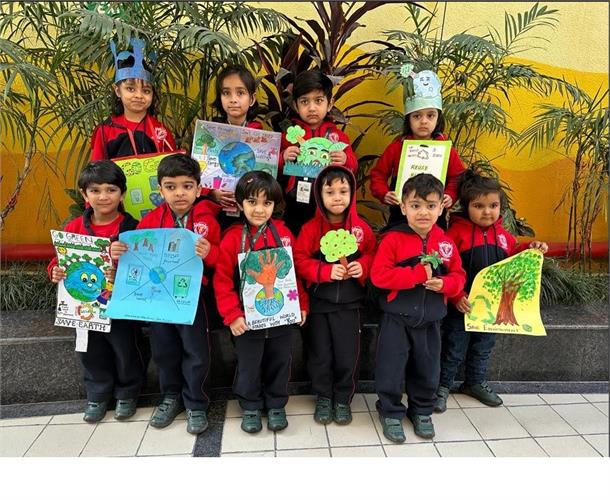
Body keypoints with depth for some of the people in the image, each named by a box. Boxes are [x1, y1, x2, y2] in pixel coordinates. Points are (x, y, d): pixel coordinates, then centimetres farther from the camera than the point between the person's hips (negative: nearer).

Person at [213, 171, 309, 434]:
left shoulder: (283, 233, -4)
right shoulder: (232, 238, -11)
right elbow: (222, 281, -9)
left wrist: (302, 304, 3)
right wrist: (232, 315, -13)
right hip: (248, 319, -2)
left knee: (279, 363, 17)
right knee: (248, 365, 15)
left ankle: (276, 405, 39)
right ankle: (250, 407, 38)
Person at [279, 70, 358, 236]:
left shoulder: (337, 135, 4)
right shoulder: (288, 134, 2)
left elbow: (353, 166, 5)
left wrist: (345, 160, -16)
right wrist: (283, 158, -18)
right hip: (296, 205, 0)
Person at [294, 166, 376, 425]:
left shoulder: (361, 227, -3)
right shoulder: (311, 228, -7)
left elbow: (372, 255, 6)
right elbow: (299, 261, -9)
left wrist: (363, 266, -15)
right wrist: (326, 271, -21)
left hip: (349, 302, 1)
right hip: (319, 302, -1)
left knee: (347, 354, 8)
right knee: (320, 354, 10)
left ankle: (343, 400, 29)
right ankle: (323, 398, 31)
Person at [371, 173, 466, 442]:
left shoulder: (446, 242, 1)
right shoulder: (393, 239, -13)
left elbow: (458, 275, 7)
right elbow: (379, 275, -20)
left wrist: (444, 284, -15)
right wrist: (418, 274, -23)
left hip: (430, 319, 4)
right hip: (397, 318, -4)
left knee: (427, 369, 17)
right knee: (391, 369, 5)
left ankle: (421, 411, 39)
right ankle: (391, 412, 28)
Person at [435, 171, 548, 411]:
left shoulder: (502, 235, 4)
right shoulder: (456, 232, -16)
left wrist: (529, 249, -1)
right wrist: (456, 296, -23)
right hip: (462, 306, -6)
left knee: (483, 347, 22)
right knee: (454, 350, 8)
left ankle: (475, 382, 43)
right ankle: (442, 386, 27)